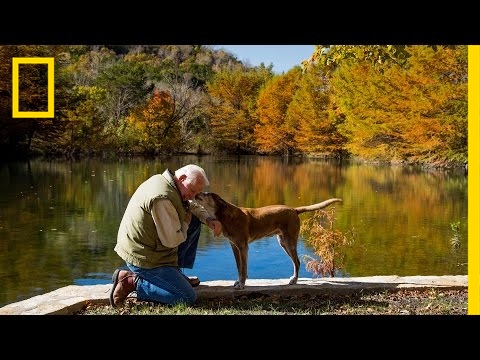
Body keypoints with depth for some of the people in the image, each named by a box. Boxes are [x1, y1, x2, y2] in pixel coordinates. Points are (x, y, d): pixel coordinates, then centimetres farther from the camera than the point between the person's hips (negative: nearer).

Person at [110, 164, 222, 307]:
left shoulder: (163, 181, 6)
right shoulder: (163, 198, -27)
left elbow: (191, 205, 21)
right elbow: (172, 241, -26)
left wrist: (208, 219, 3)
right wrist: (185, 223, -7)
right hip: (143, 259, -10)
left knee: (195, 222, 14)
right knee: (188, 298, -11)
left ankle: (175, 271, 19)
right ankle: (132, 282, -7)